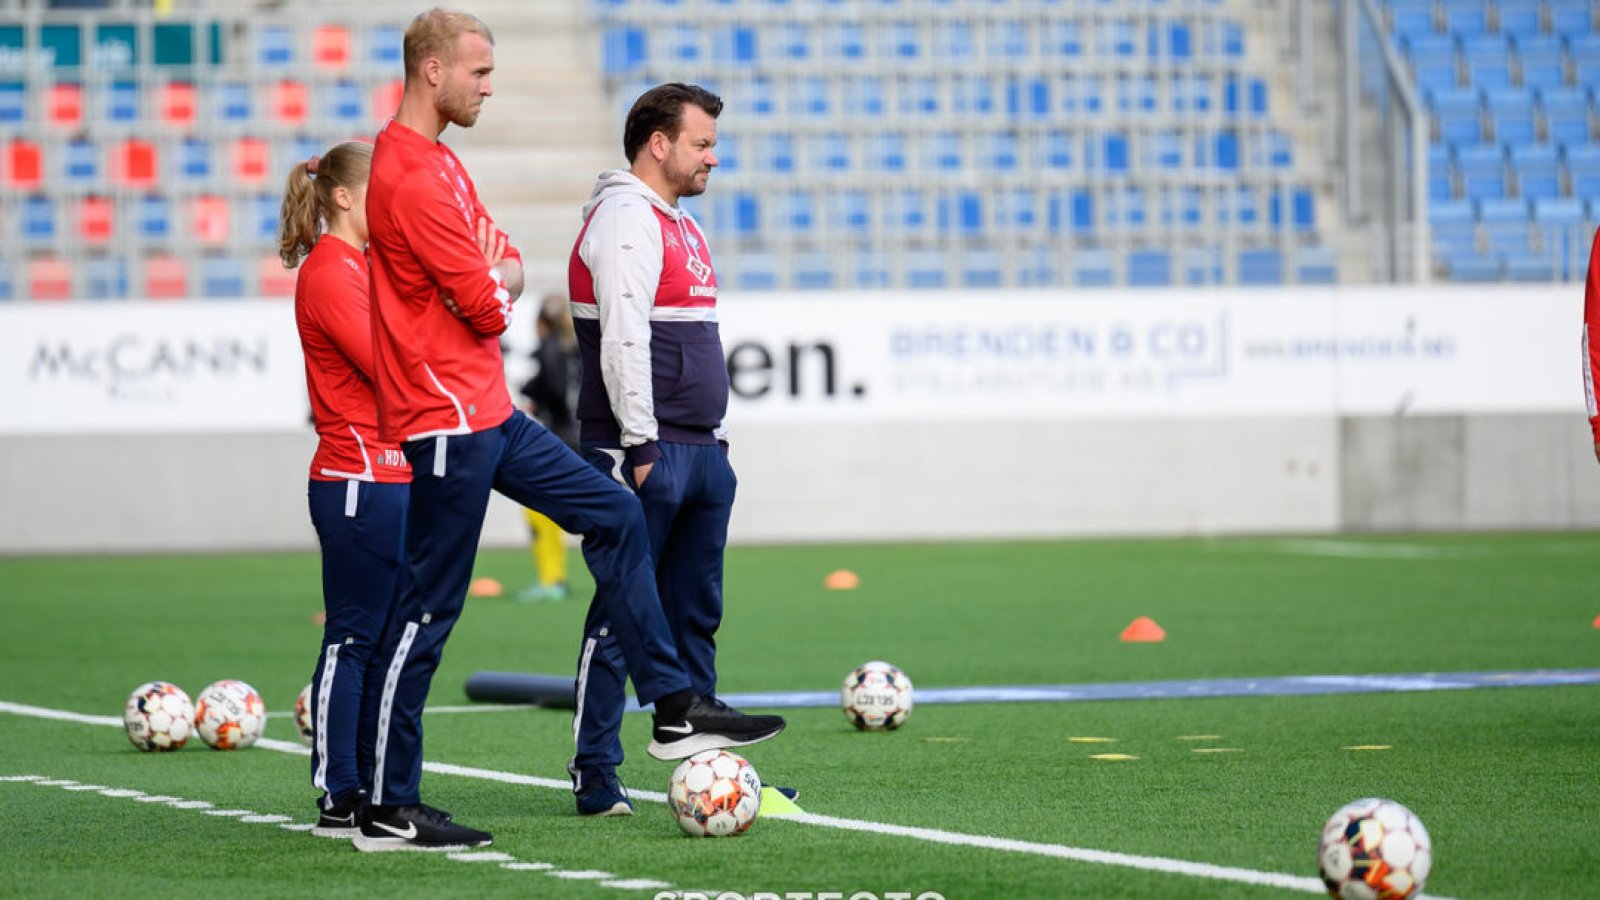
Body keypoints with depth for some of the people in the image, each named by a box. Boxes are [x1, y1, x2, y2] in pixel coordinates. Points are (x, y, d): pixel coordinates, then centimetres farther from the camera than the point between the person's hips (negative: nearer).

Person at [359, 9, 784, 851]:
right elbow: (485, 307, -19)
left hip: (487, 412, 11)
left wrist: (496, 276, -6)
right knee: (429, 611, -7)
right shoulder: (410, 178, -19)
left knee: (614, 515, 14)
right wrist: (497, 288, 3)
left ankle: (674, 712, 19)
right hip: (446, 421, -11)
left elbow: (507, 270, 16)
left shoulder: (438, 163, 15)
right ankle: (388, 811, -1)